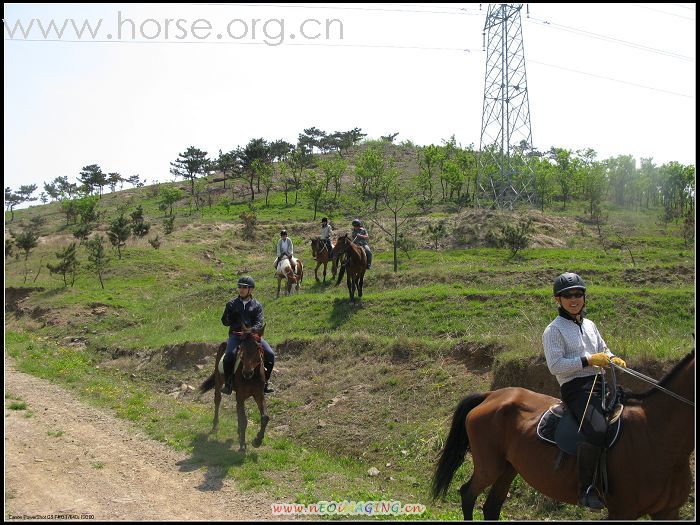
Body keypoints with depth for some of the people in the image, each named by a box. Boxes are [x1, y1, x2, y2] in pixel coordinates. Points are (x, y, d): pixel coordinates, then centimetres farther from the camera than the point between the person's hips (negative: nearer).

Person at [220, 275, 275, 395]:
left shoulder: (257, 305, 9)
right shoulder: (232, 304, 10)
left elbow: (260, 322, -4)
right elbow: (224, 321, 10)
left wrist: (252, 330, -25)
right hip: (236, 335, -1)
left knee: (270, 355, -15)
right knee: (229, 355, -31)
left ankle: (265, 381, 3)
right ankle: (228, 383, -13)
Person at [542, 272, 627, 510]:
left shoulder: (590, 325, 21)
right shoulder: (554, 330, -2)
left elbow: (603, 351, 30)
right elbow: (555, 365, -12)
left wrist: (613, 359, 6)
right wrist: (588, 360, -17)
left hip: (599, 384, 8)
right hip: (576, 388, -8)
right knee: (597, 430, -32)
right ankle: (586, 490, -23)